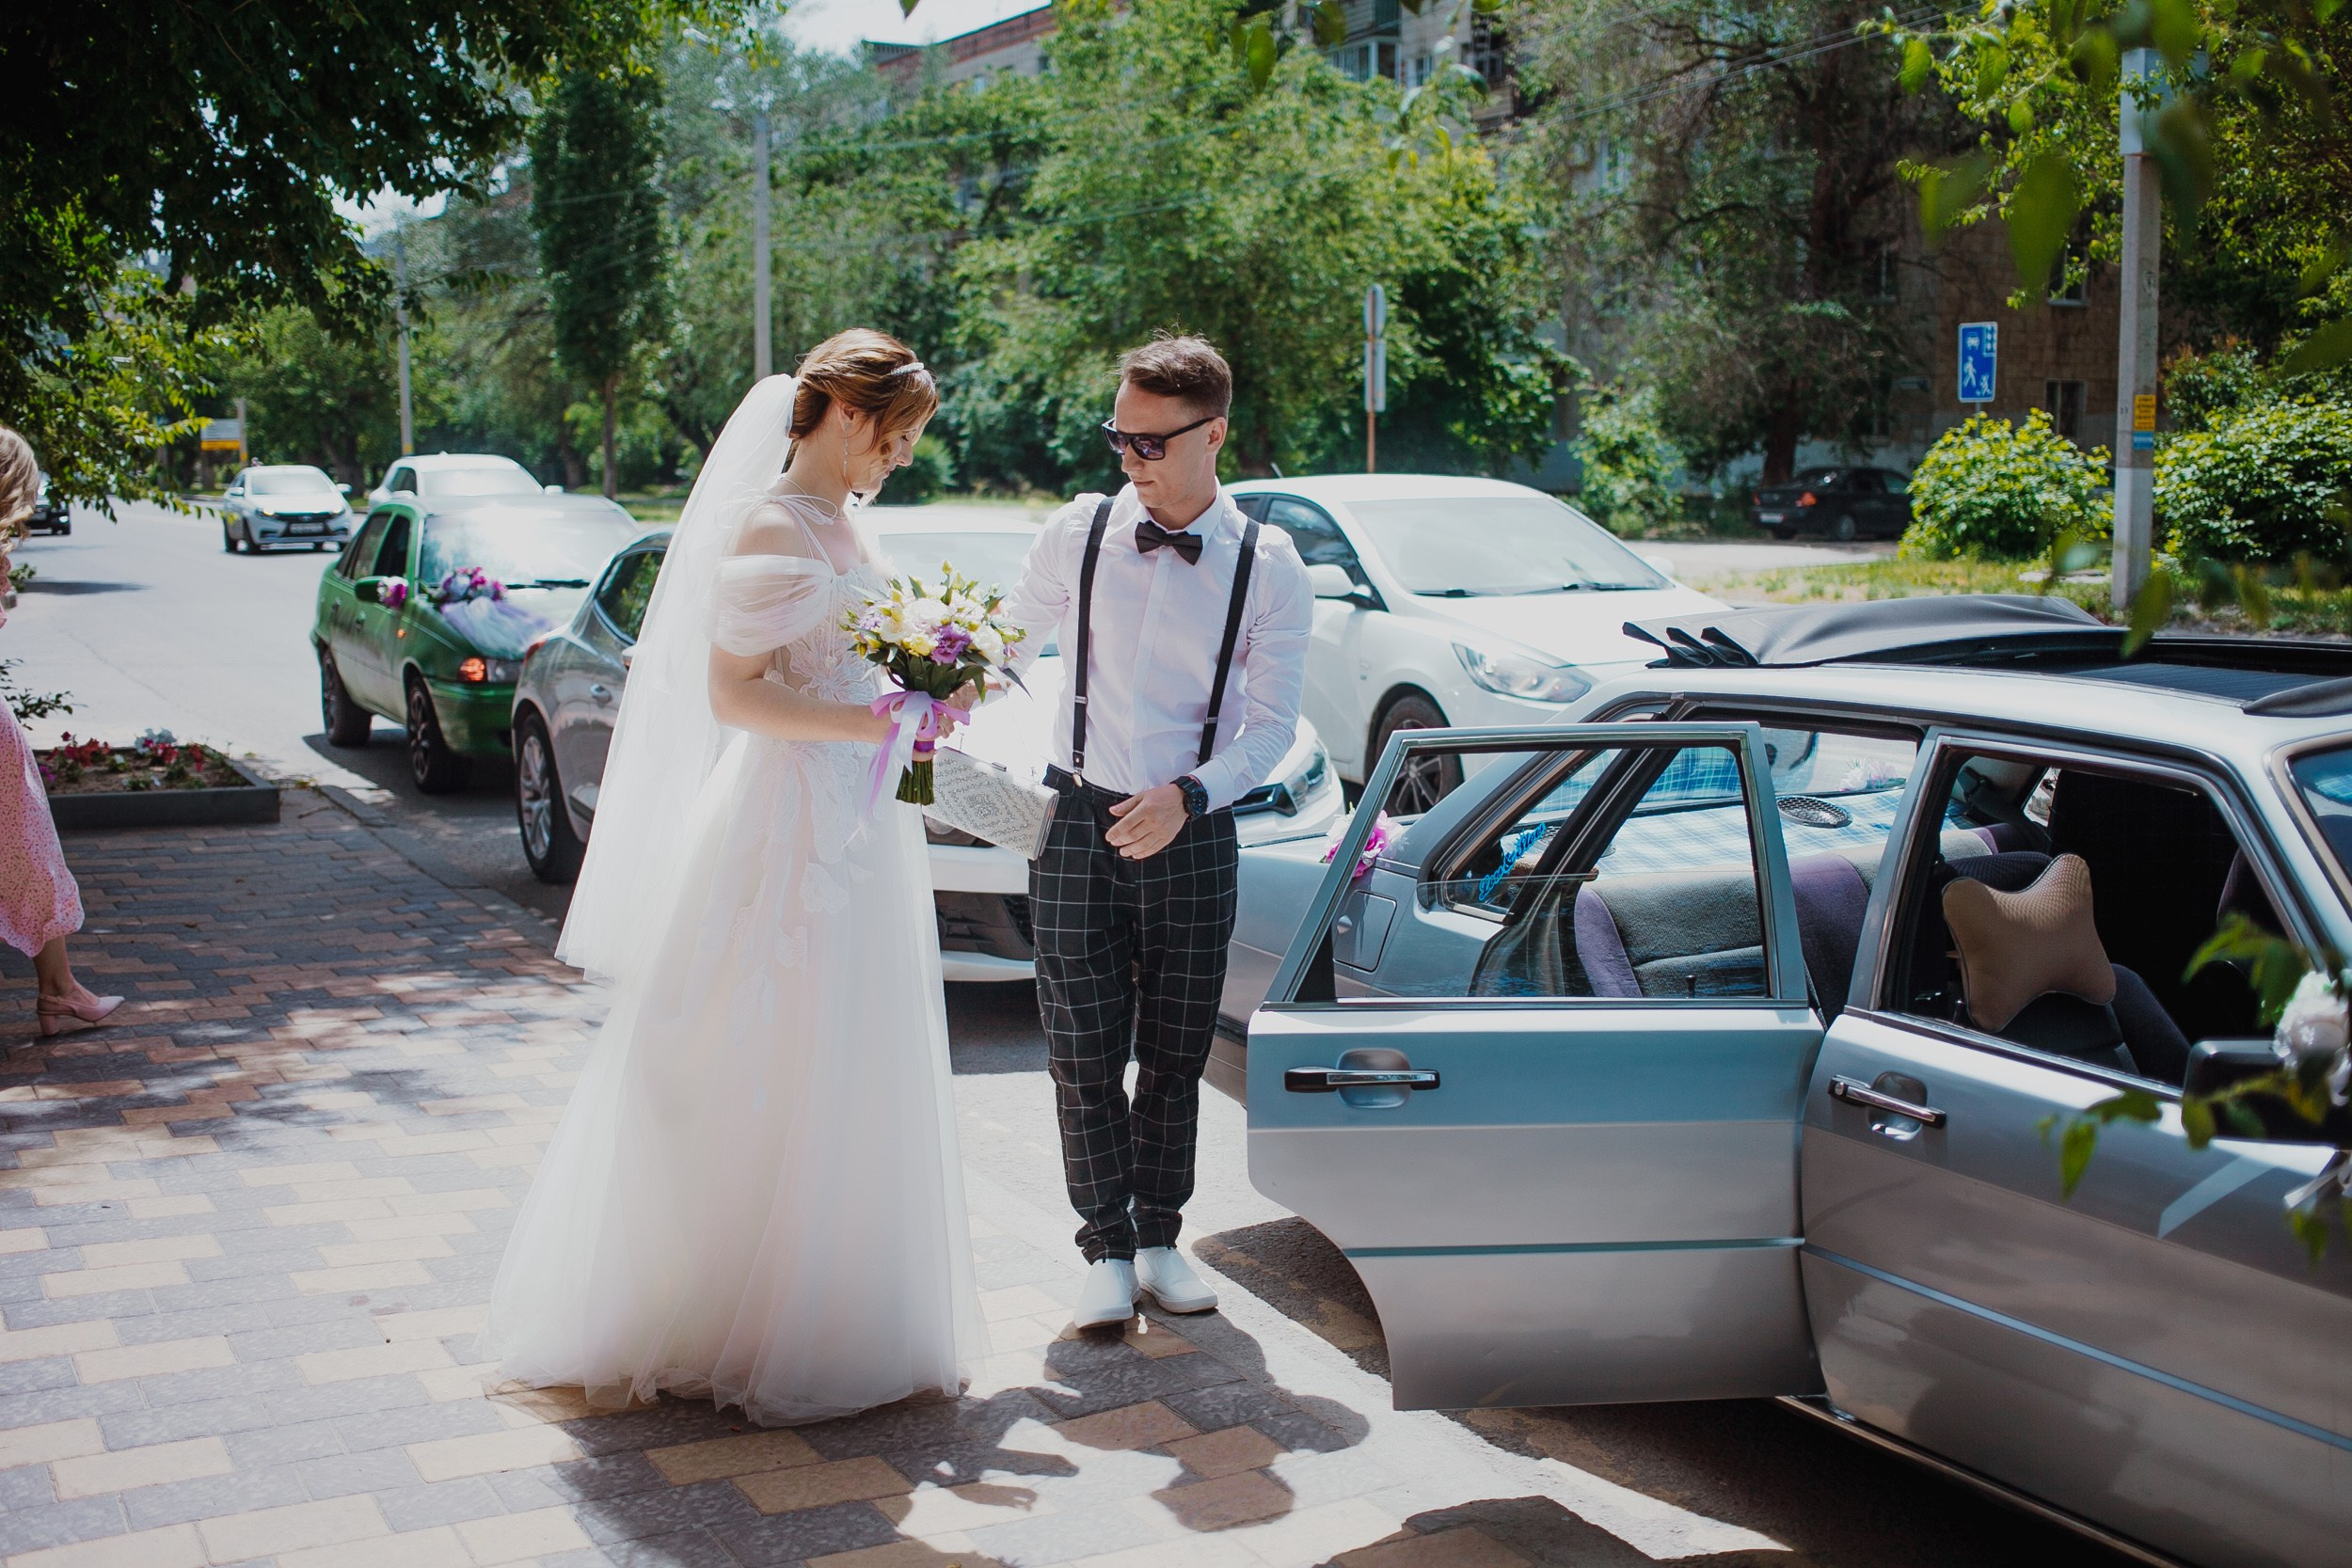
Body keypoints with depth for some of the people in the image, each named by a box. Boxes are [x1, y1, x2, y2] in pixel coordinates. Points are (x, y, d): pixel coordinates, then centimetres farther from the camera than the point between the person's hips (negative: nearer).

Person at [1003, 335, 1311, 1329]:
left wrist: (1188, 795, -20)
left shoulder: (1267, 567, -4)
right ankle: (1108, 1250, 15)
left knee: (1176, 1055, 10)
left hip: (1191, 832, 0)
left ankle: (1161, 1239, 26)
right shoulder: (1078, 534, -1)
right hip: (1076, 822, 1)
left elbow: (1273, 724, -6)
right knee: (1085, 1052, 2)